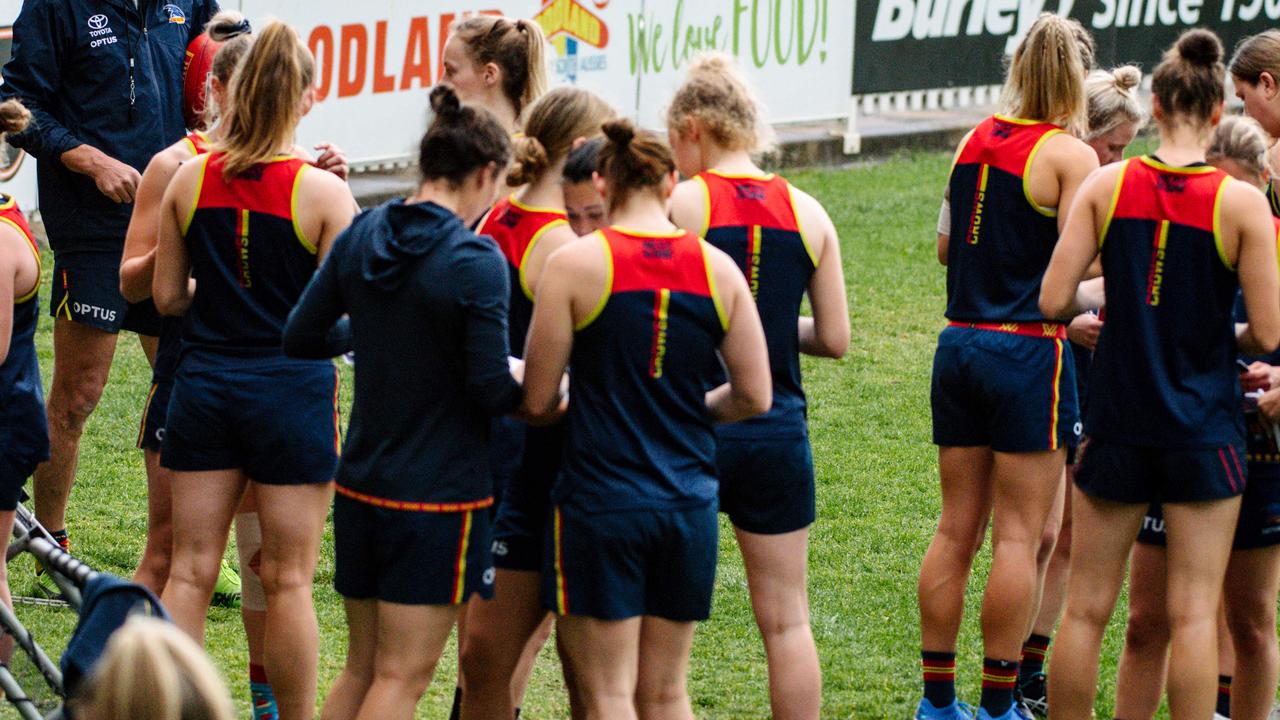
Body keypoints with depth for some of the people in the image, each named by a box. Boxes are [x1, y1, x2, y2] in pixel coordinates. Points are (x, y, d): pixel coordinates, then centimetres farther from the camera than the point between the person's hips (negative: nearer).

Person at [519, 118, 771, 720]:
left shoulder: (575, 264, -8)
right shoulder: (717, 269, 2)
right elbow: (754, 397, 5)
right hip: (688, 506, 4)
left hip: (600, 505, -4)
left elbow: (537, 401, -5)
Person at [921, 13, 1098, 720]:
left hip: (959, 344, 6)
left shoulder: (974, 140, 8)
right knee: (1018, 536, -1)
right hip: (1027, 348, -6)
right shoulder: (1071, 155, -10)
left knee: (956, 528, 11)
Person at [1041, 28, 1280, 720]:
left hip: (1116, 424, 2)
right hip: (1204, 430, -2)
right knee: (1194, 613, 2)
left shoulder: (1106, 185, -5)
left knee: (1086, 607, 10)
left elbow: (1053, 300, -5)